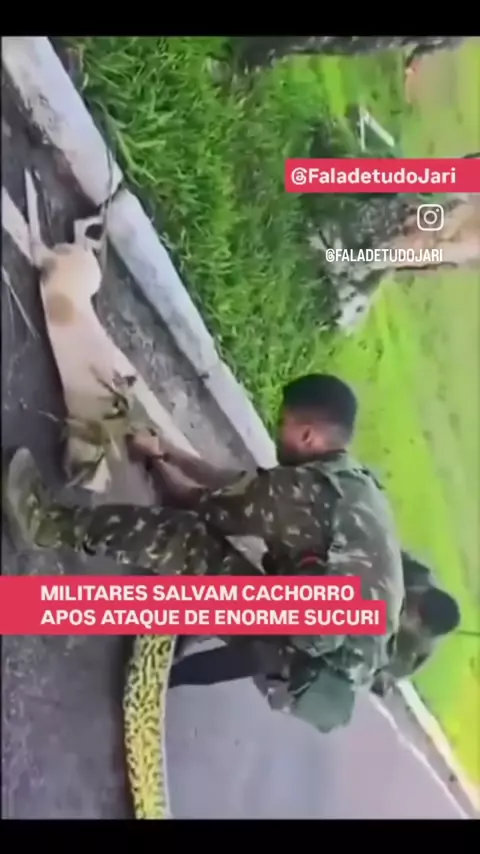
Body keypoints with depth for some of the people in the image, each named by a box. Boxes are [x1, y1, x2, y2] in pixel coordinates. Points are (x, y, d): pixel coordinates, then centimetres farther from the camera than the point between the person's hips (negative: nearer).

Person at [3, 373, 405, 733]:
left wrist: (162, 474, 18)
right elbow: (243, 485, 22)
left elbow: (208, 506, -3)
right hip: (350, 656, 10)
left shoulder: (309, 487, -16)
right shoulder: (355, 483, 14)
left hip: (313, 655, -10)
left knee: (183, 536, -14)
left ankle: (53, 523, -4)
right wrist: (171, 456, 27)